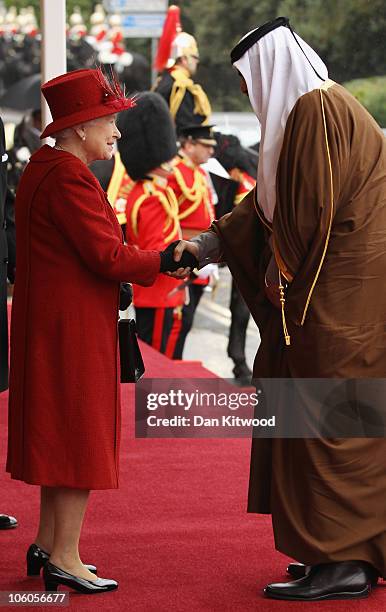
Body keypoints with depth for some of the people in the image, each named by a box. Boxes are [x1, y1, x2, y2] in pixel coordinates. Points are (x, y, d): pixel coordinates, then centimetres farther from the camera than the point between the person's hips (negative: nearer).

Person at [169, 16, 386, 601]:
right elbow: (271, 203, 22)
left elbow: (312, 208, -19)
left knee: (325, 422, -6)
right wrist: (204, 245, 22)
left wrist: (280, 270, -5)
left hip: (337, 293, -10)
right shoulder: (321, 107, 18)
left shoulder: (315, 110, -14)